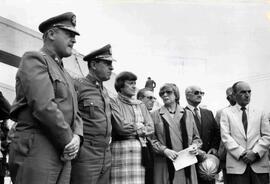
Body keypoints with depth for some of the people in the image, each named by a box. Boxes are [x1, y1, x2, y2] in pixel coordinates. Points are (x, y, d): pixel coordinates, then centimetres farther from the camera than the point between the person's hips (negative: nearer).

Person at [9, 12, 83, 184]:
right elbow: (43, 106, -18)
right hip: (36, 152, -8)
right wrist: (69, 139, -11)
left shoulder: (66, 75, 23)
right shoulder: (34, 59, -5)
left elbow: (74, 112, 17)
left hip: (63, 155, 8)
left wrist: (77, 136, -3)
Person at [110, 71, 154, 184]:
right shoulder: (113, 102, 0)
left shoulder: (140, 105, 18)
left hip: (140, 150, 5)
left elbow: (150, 128, 10)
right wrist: (140, 126, 3)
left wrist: (132, 128, -3)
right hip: (121, 148, -5)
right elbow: (121, 127, -11)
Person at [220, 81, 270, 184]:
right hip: (236, 165, -1)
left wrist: (255, 152, -9)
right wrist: (241, 153, -12)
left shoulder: (260, 113, 14)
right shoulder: (226, 113, 9)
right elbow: (225, 136, -2)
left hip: (260, 165, 2)